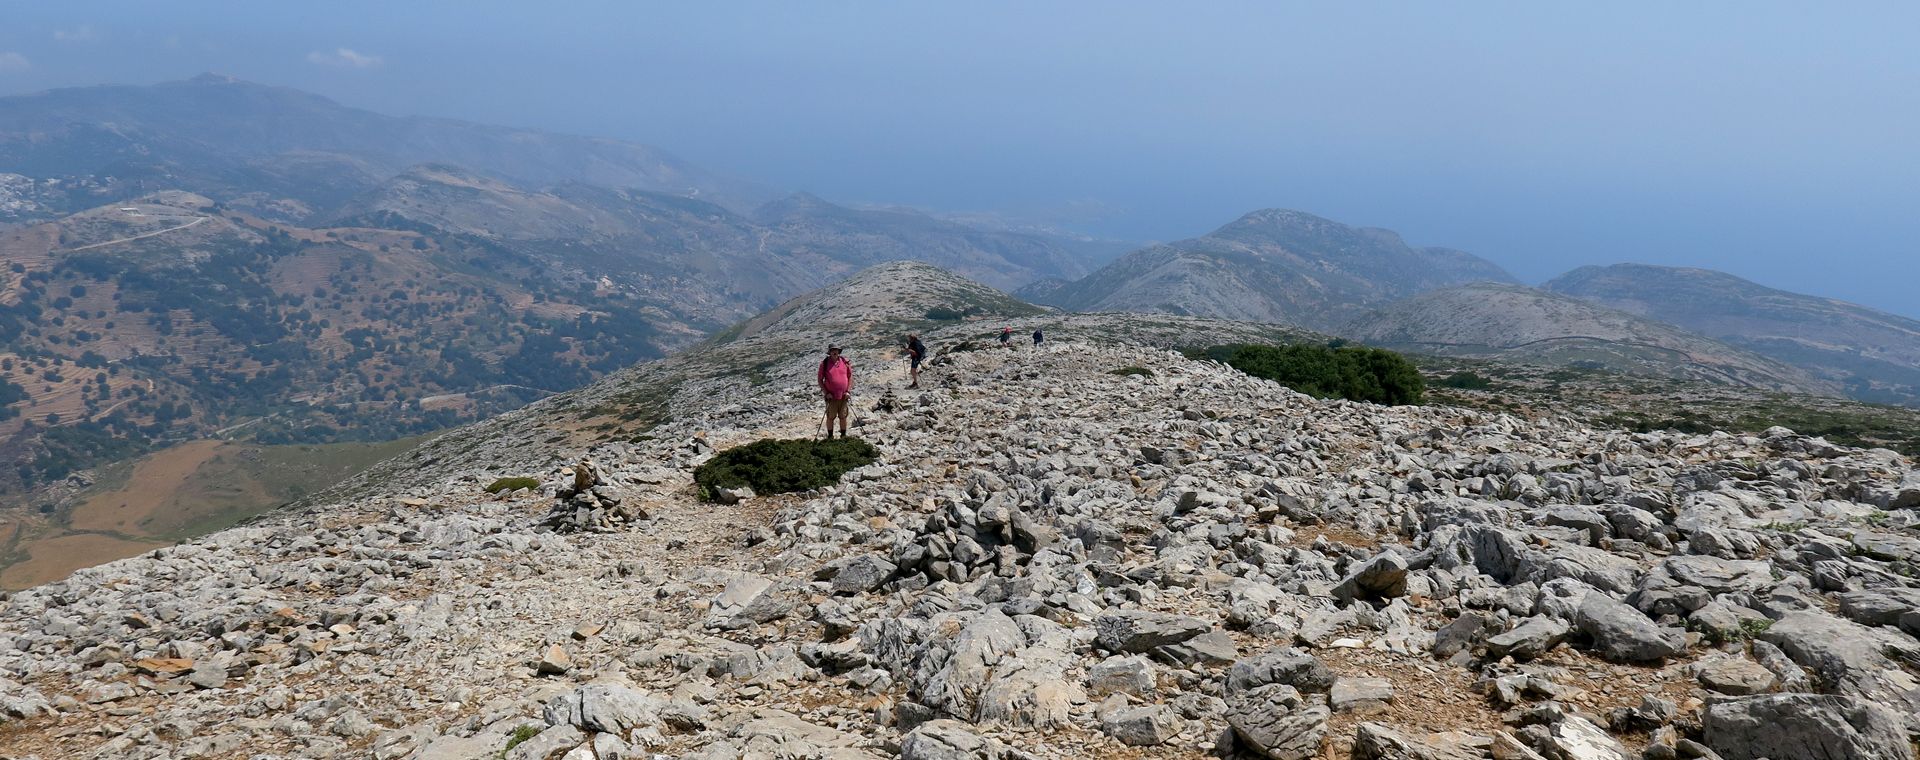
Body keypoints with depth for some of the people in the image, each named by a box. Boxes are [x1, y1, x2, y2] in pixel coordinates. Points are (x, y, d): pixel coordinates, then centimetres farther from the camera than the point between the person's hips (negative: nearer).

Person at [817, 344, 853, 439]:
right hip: (831, 396, -1)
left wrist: (848, 391, -1)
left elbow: (850, 377, 8)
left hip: (843, 396, 2)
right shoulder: (824, 363, -5)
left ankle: (843, 435, 21)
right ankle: (830, 436, 19)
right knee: (830, 417, 5)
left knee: (843, 417, 7)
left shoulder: (845, 362, 1)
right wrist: (826, 393, -9)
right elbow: (820, 380, 0)